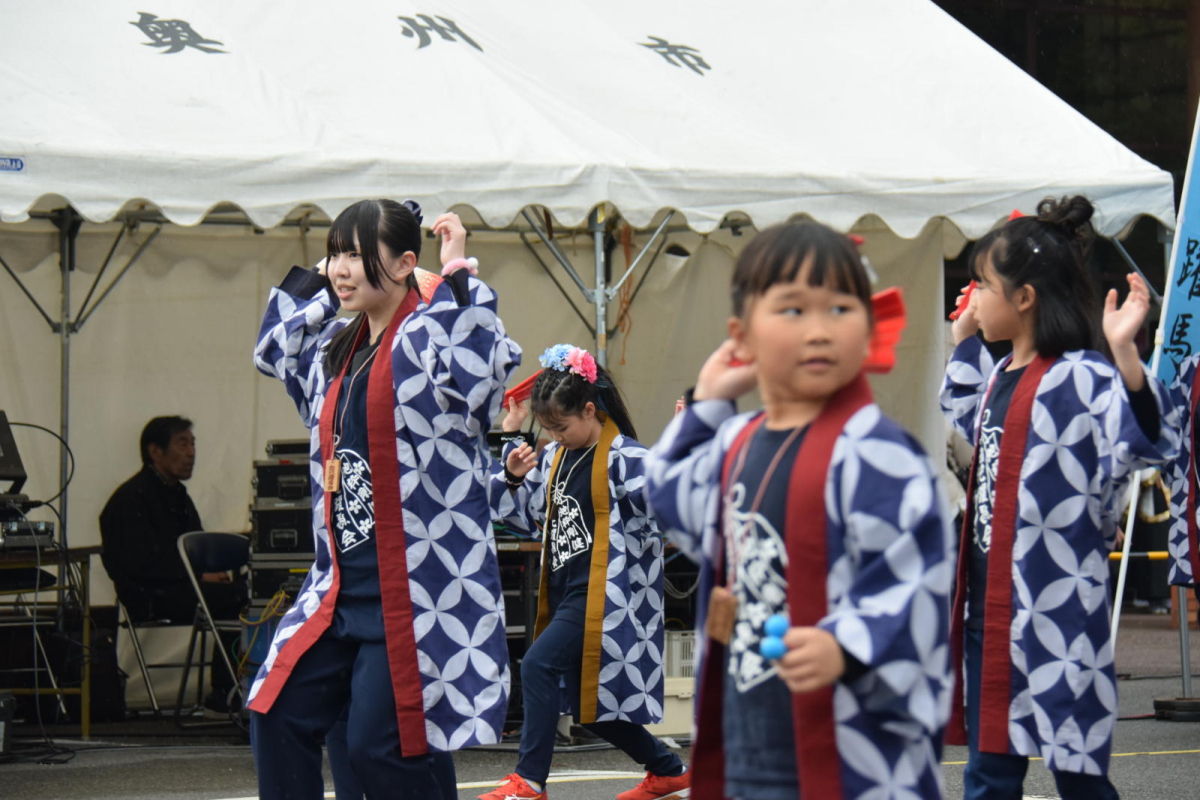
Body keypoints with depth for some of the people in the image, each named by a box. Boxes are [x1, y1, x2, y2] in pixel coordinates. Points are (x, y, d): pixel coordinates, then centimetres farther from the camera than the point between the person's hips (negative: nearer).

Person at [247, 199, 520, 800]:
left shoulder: (430, 339, -11)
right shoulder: (336, 348, 13)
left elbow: (484, 364, -32)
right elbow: (274, 345, 32)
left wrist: (458, 272, -23)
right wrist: (318, 281, 21)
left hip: (417, 592, -8)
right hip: (341, 586, 9)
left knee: (383, 745, -8)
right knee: (279, 716, 6)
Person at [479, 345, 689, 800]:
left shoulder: (624, 457, -10)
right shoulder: (555, 457, 13)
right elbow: (526, 514, 23)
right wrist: (512, 474, 5)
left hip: (602, 592, -9)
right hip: (565, 591, 9)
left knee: (539, 664, -21)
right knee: (587, 705, 13)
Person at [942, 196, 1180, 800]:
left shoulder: (1081, 379, -15)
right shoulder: (1000, 377, 12)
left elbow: (1145, 443, -31)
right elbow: (963, 416, 36)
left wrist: (1124, 353, -42)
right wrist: (964, 339, 30)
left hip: (1056, 613, -8)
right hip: (989, 609, 9)